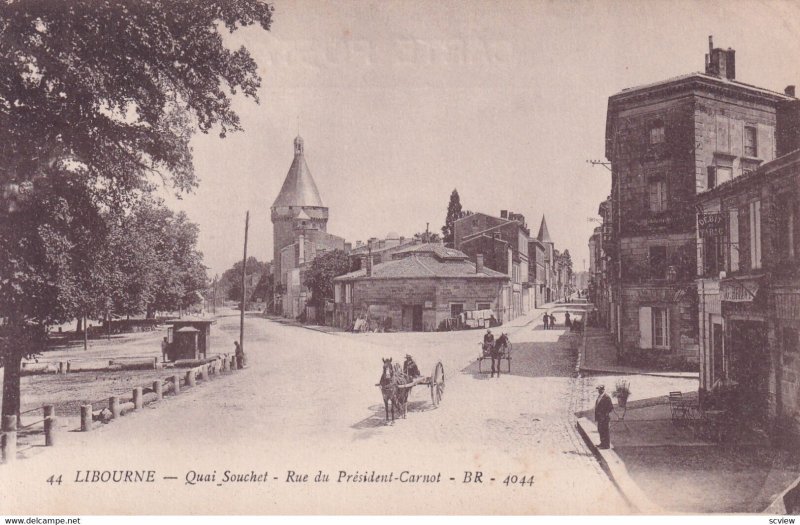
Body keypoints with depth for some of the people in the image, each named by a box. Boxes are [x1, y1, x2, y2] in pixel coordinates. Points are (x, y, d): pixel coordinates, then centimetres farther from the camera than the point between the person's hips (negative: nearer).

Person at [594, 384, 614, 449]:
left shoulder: (607, 397, -16)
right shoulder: (599, 396, 12)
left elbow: (611, 408, -16)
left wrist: (605, 414, -16)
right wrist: (597, 415, 14)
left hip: (604, 418, -9)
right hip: (600, 417, 9)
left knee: (605, 431, -2)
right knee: (600, 430, 16)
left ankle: (607, 445, 6)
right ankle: (603, 443, 28)